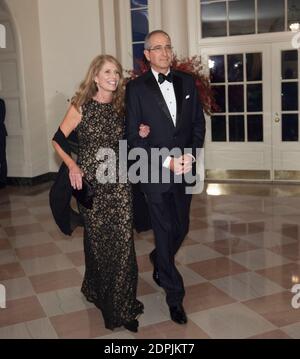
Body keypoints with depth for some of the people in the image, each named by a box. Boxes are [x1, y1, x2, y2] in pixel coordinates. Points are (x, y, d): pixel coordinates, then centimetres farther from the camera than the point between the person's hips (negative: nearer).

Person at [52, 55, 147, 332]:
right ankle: (96, 290, 32)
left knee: (123, 241, -2)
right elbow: (58, 140, -2)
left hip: (119, 182, 3)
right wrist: (72, 164, -16)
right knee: (97, 240, 8)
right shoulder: (81, 106, -2)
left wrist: (140, 135, -2)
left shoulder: (121, 107, 8)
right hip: (90, 183, -2)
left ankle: (123, 306, 13)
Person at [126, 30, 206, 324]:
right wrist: (167, 162, -15)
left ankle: (159, 261, 46)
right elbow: (134, 137, -8)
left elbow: (198, 123, 9)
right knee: (165, 231, 3)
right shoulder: (136, 88, -5)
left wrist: (190, 155, -7)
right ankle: (174, 295, 20)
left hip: (185, 169, 4)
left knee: (181, 228, 13)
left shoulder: (187, 82, 8)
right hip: (156, 173, -4)